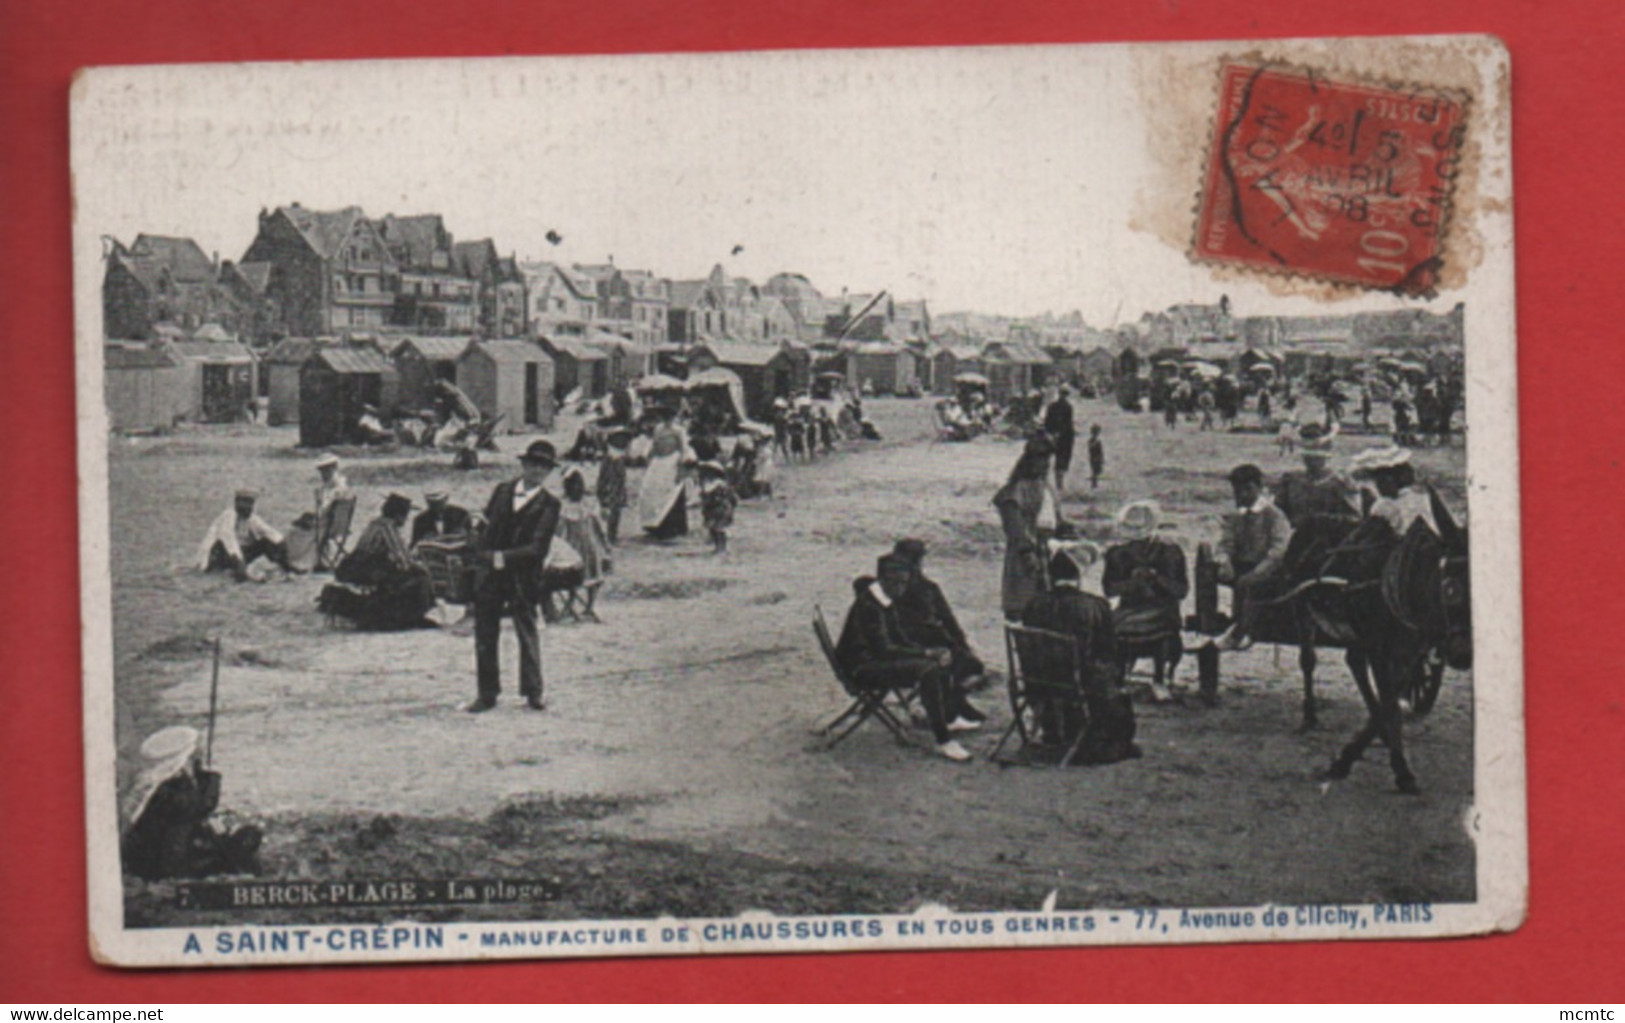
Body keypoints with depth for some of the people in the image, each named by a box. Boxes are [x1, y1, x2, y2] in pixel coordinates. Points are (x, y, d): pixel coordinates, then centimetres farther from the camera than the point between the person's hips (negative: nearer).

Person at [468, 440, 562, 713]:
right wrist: (486, 557, 3)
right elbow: (486, 527, 15)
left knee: (527, 634, 1)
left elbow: (538, 548, -10)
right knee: (485, 635, 5)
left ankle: (532, 693, 9)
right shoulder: (502, 491, 10)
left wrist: (505, 557, -17)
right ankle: (487, 694, 12)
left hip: (522, 578, -4)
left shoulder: (549, 504, -3)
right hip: (488, 573, 4)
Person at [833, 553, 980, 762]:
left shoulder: (887, 602, 10)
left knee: (938, 661, 19)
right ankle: (943, 741, -30)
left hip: (876, 660, 11)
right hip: (862, 668, -11)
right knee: (926, 669, -28)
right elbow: (884, 649, -25)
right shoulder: (868, 605, -21)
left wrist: (932, 653, -3)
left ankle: (948, 719, 35)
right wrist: (927, 653, -22)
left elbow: (900, 642, 14)